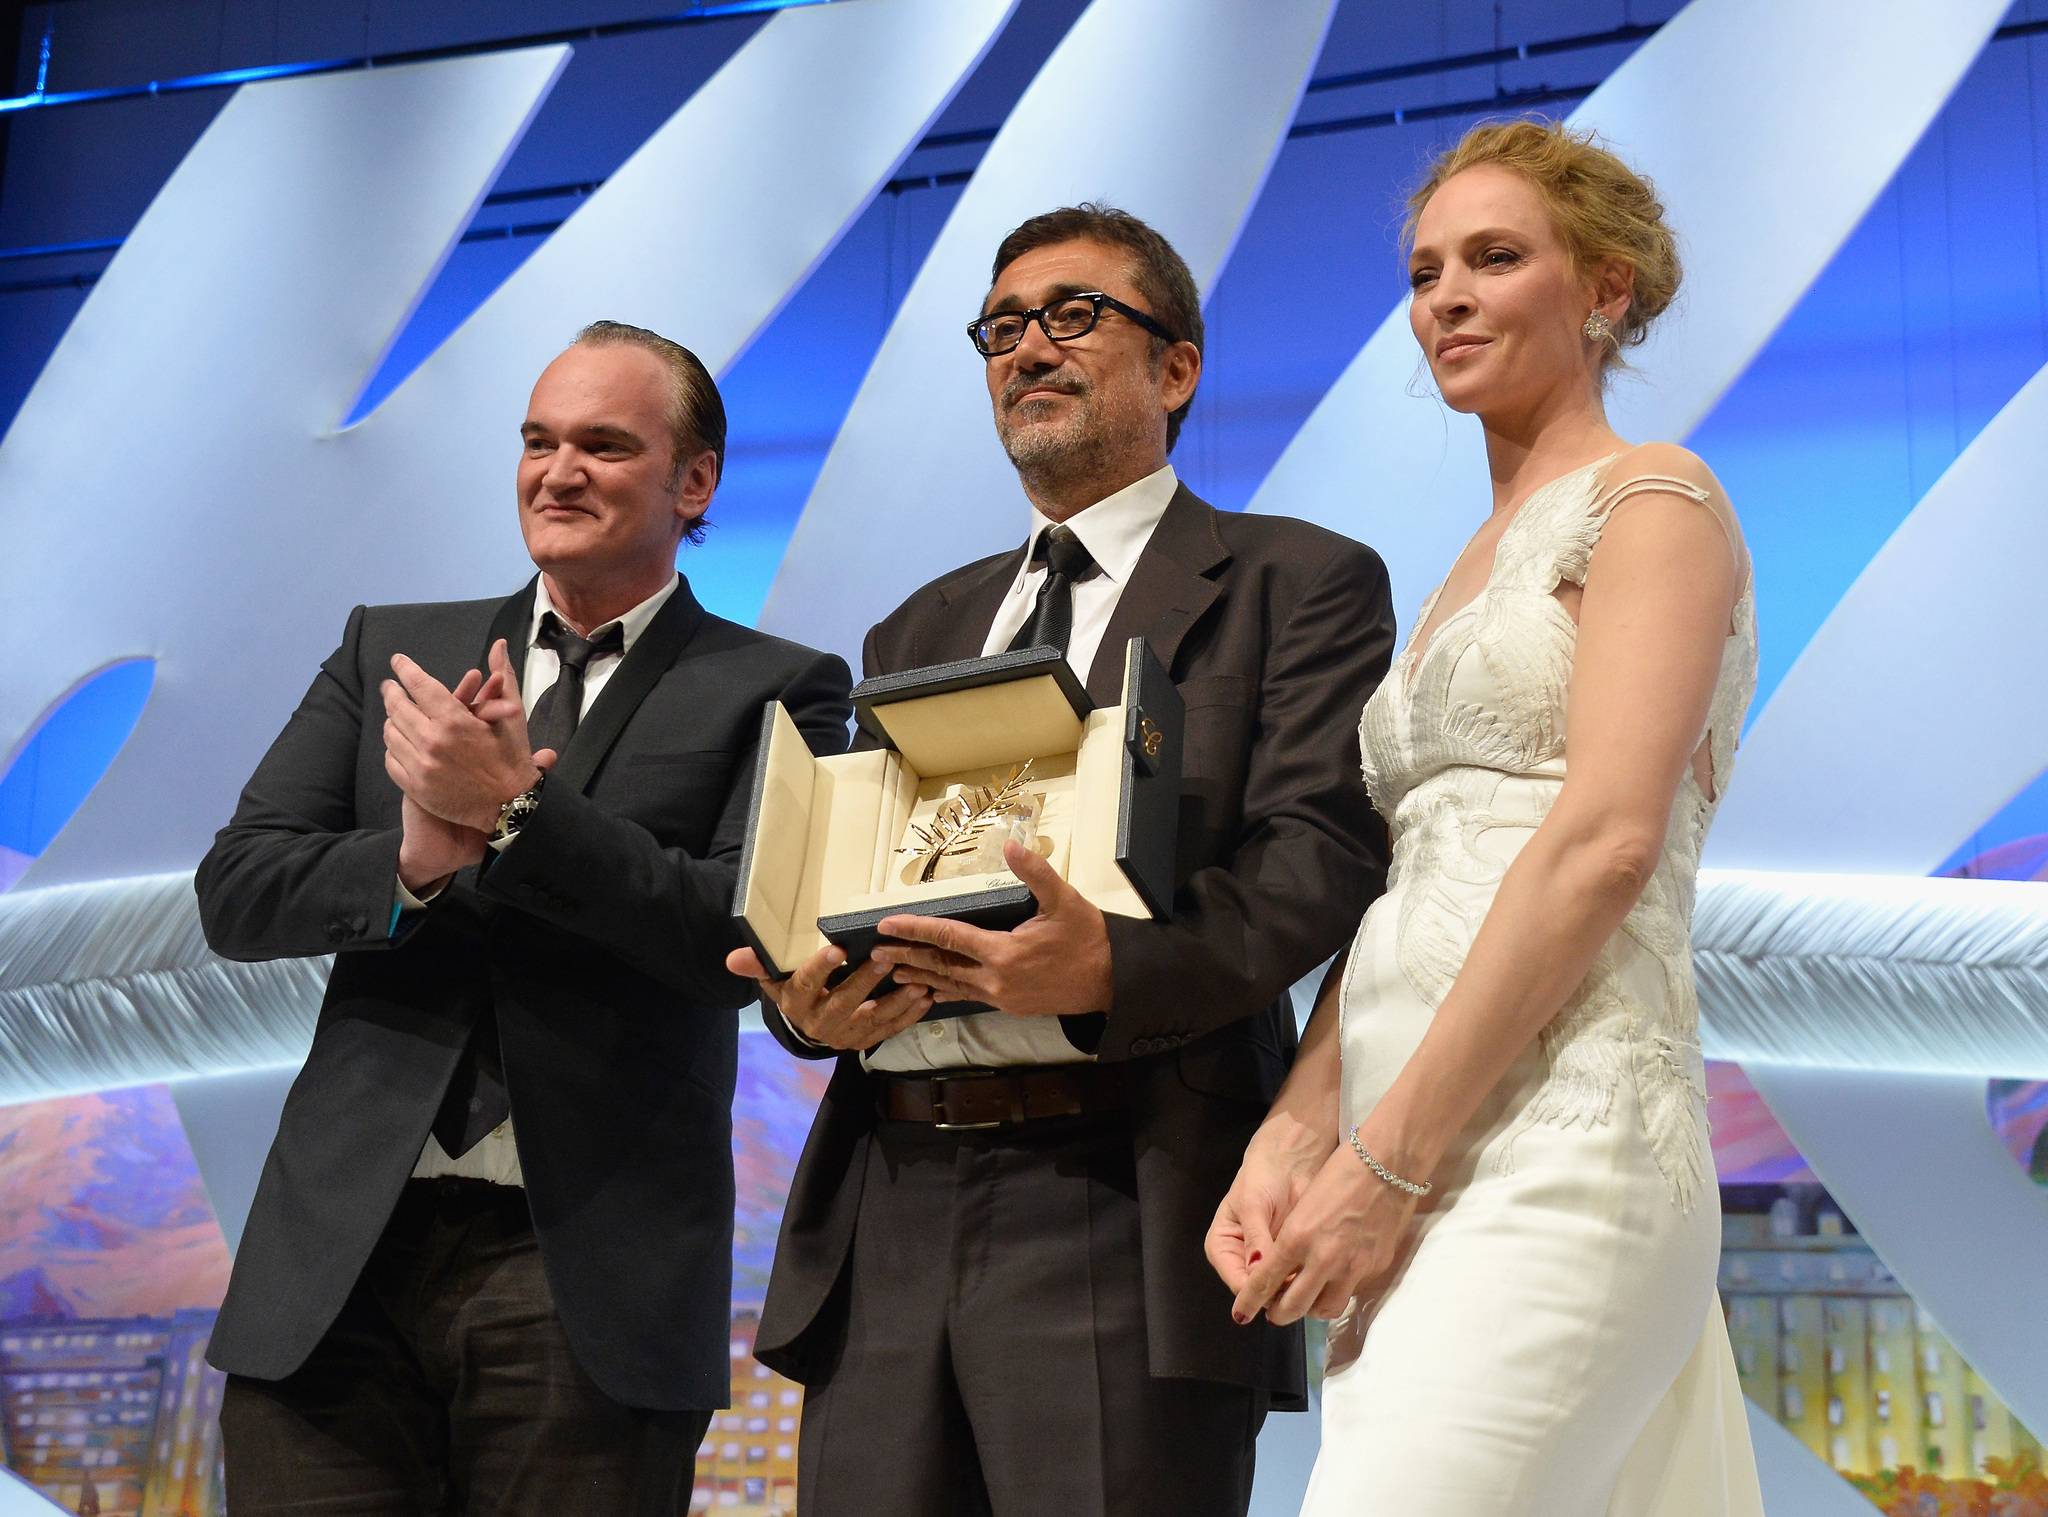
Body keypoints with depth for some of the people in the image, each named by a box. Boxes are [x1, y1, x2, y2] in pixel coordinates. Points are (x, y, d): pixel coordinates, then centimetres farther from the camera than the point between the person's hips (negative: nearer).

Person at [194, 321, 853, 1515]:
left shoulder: (775, 691, 5)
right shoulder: (390, 651, 15)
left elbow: (746, 939, -9)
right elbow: (236, 892, 7)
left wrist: (514, 809, -16)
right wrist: (415, 858, -12)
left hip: (592, 1277, -2)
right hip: (340, 1263, 3)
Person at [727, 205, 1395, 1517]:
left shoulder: (1295, 584, 6)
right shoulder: (925, 626, 25)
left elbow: (1320, 855, -8)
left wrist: (1115, 971, -26)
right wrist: (810, 1002, -2)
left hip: (1118, 1213, -5)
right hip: (884, 1222, 6)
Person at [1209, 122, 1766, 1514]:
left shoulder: (1652, 502, 0)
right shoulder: (1466, 575, 24)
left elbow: (1604, 842, -13)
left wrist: (1388, 1156, -15)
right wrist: (1294, 1138, 4)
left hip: (1553, 1143, -8)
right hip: (1421, 1175, 8)